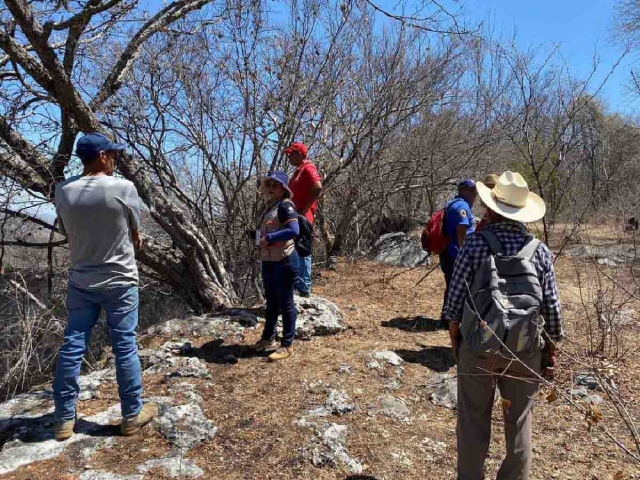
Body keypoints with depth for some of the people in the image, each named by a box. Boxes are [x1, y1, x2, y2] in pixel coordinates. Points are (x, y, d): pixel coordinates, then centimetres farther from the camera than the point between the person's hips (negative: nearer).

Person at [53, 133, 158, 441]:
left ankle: (64, 419, 22)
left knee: (72, 346, 12)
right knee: (125, 347, 6)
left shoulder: (64, 191, -2)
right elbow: (136, 237, -4)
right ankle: (133, 415, 18)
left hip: (80, 281, 4)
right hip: (119, 281, -3)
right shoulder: (124, 188, -13)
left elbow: (67, 235, 8)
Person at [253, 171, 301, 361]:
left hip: (284, 261, -9)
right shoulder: (269, 207, 15)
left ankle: (287, 345, 10)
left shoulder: (285, 205, -12)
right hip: (268, 262, 9)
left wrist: (269, 238, -22)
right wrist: (260, 243, 5)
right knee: (271, 302, 19)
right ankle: (268, 338, 33)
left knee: (285, 303, 0)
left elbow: (294, 231, -26)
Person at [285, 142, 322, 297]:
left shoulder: (308, 168, -10)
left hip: (302, 217, -10)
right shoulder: (299, 170, 21)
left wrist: (303, 210, -22)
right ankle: (299, 285, 20)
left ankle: (304, 288, -2)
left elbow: (318, 188, -25)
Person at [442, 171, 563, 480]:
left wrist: (454, 340, 4)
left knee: (474, 420, 14)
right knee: (519, 420, 19)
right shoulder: (540, 251, -5)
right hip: (525, 351, 2)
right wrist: (550, 350, 12)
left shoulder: (475, 243, -13)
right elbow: (552, 310, -1)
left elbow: (455, 300, -11)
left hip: (478, 347, -2)